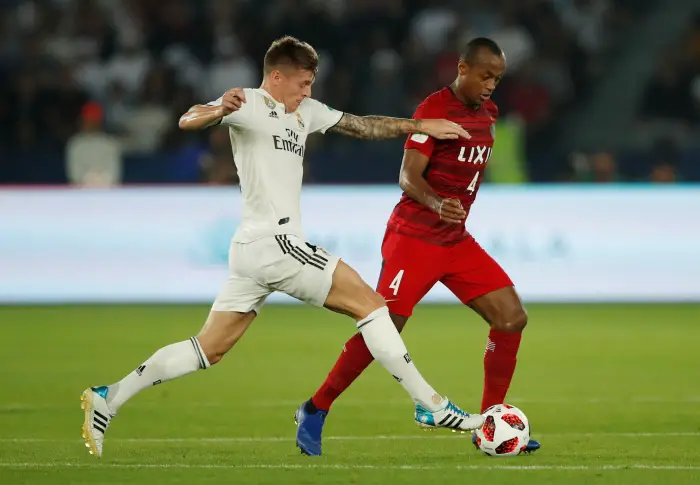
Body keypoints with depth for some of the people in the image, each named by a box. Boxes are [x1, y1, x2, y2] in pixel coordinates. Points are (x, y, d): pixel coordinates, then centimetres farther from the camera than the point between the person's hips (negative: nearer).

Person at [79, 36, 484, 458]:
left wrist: (420, 126, 16)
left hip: (253, 250, 9)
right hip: (272, 243, -9)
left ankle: (109, 399, 9)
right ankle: (432, 406, -5)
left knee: (210, 348, 10)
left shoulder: (307, 112, 17)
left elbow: (363, 126, 23)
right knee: (370, 302, -7)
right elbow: (188, 121, -23)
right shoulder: (250, 104, -7)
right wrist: (220, 111, -45)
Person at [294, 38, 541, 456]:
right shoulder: (434, 109, -14)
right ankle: (315, 412, 4)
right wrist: (436, 204, -39)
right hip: (415, 236, -7)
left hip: (457, 240, 7)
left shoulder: (487, 112, 10)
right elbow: (409, 177, -22)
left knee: (512, 318, -4)